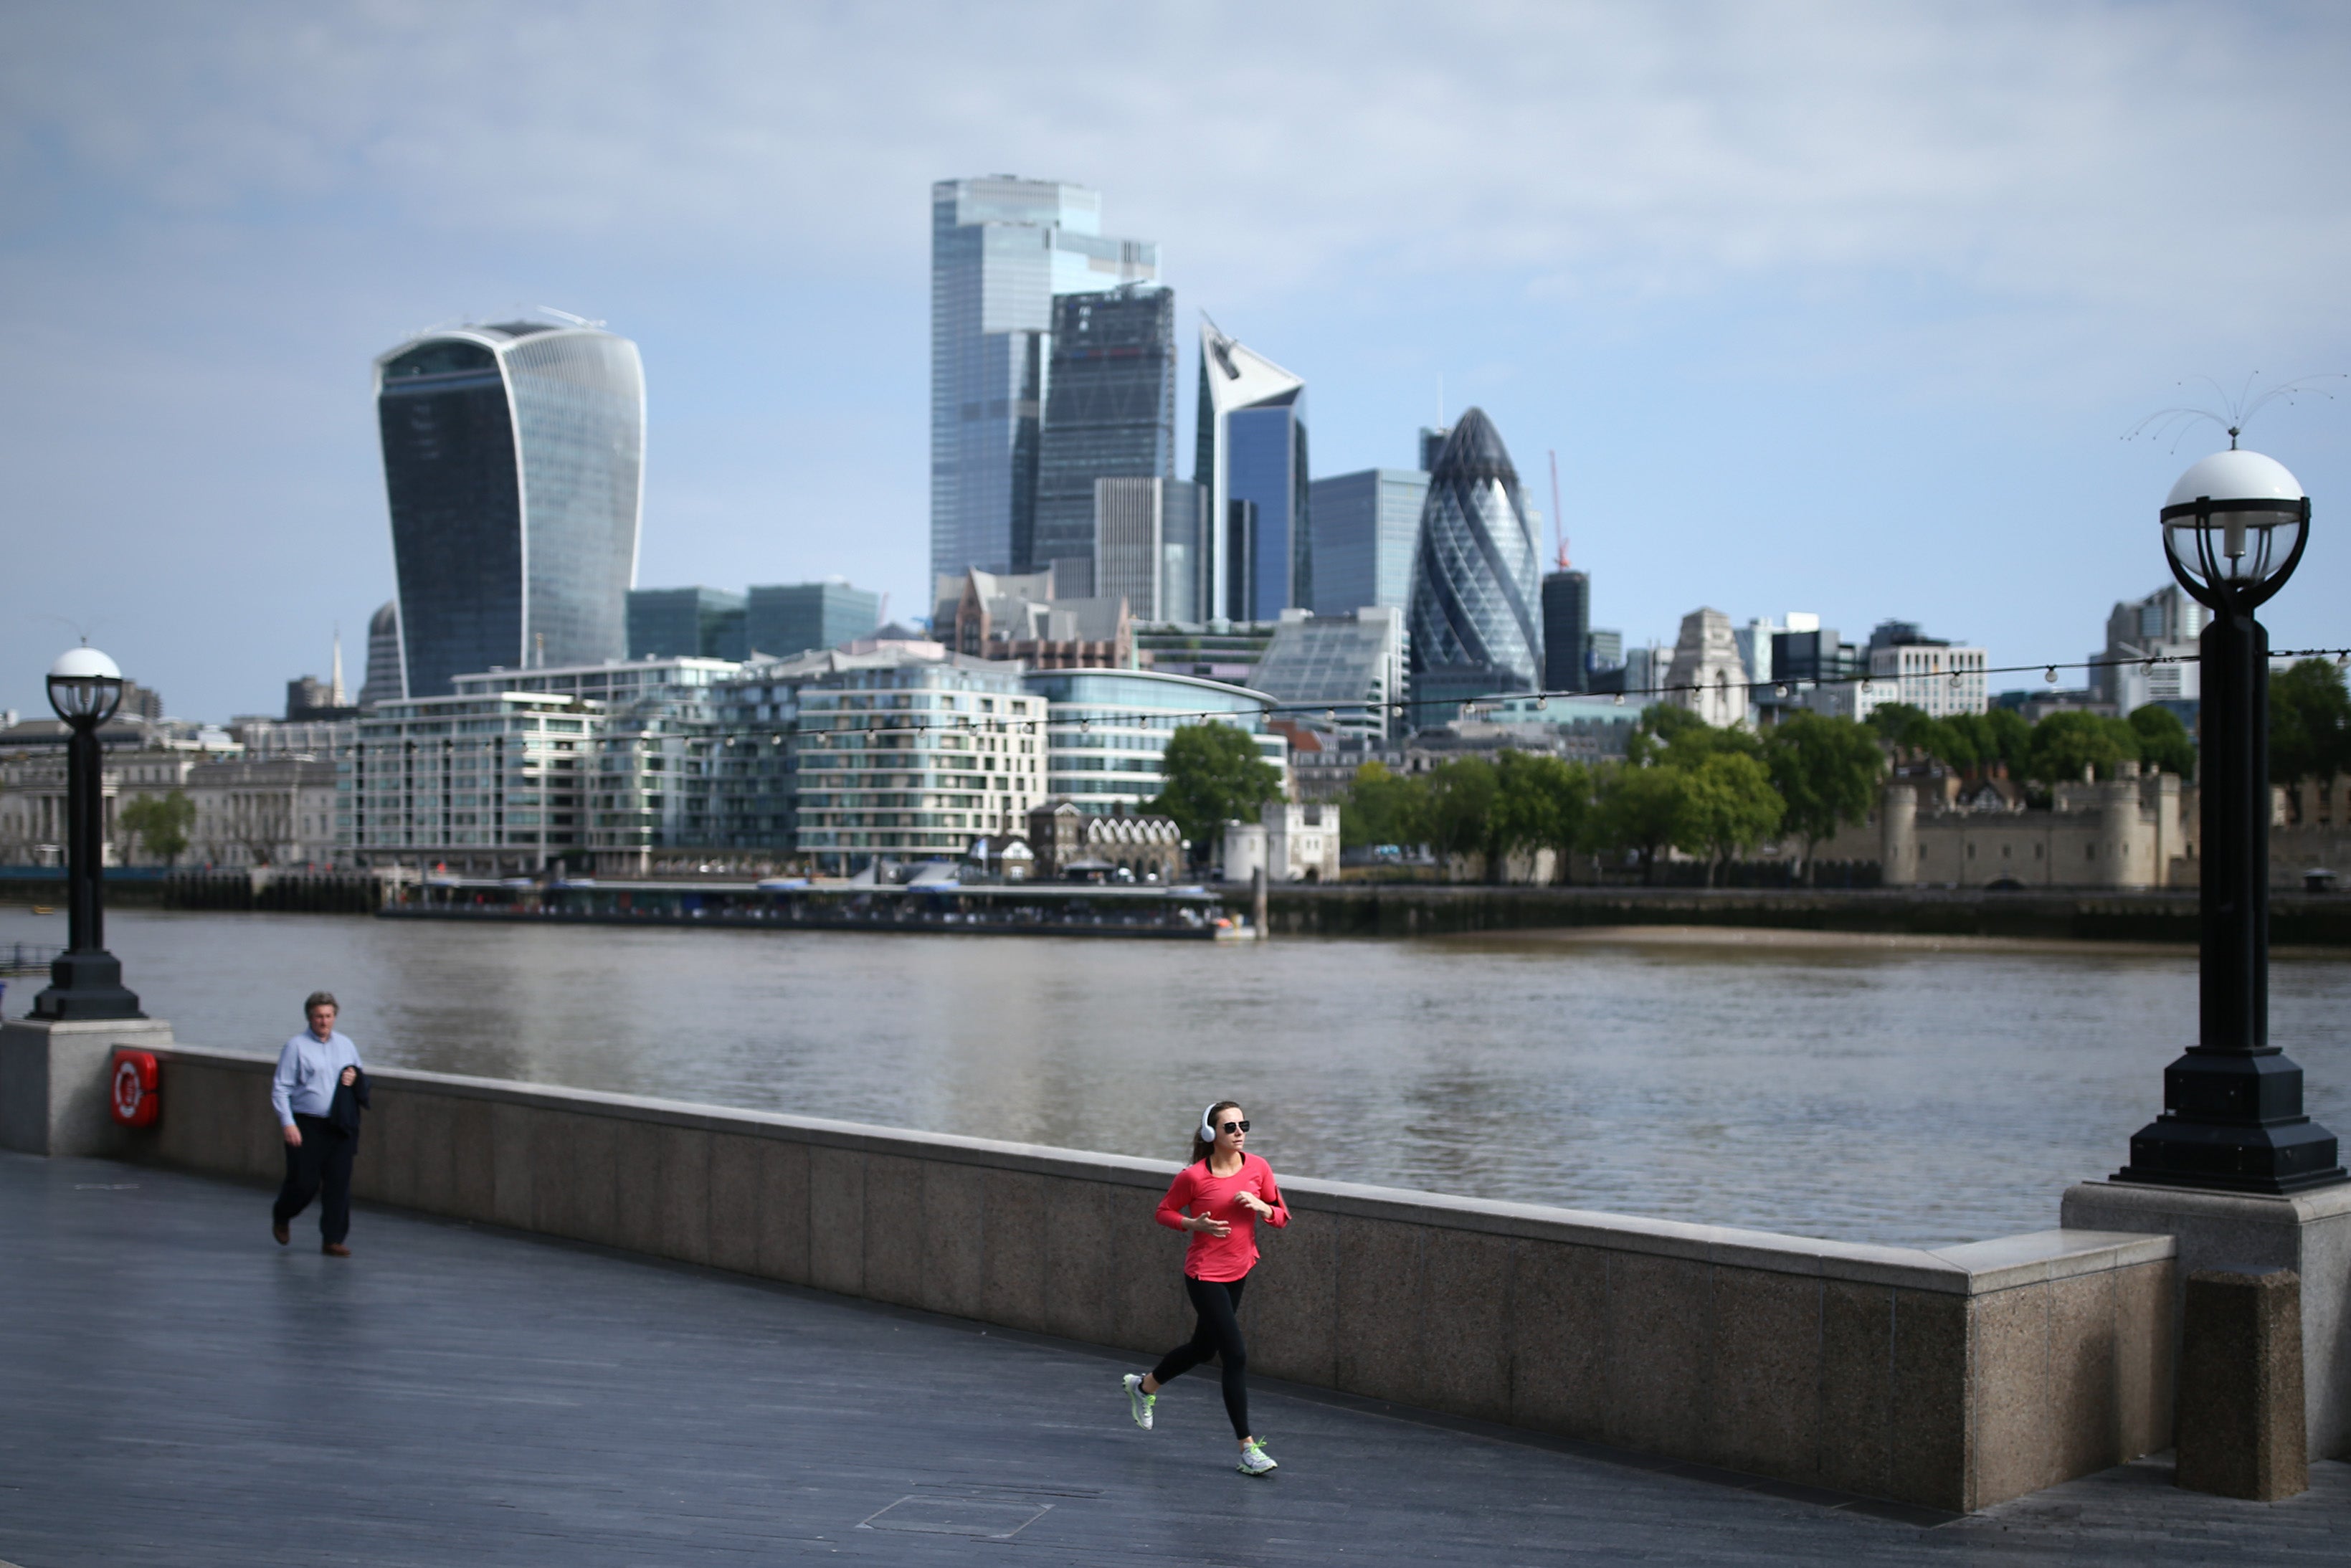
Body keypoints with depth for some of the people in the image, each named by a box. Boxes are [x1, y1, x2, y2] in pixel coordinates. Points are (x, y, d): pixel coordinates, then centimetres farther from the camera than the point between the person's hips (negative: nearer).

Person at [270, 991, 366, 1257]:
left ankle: (333, 1240, 7)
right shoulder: (296, 1046, -1)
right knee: (304, 1183, 0)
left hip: (340, 1127, 4)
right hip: (305, 1127, -4)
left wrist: (355, 1078, -1)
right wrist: (288, 1124, -14)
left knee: (339, 1183, -1)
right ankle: (281, 1218, 31)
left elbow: (363, 1079, 24)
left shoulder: (346, 1045, 14)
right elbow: (280, 1089, -4)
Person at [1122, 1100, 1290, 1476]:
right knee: (1236, 1356, -11)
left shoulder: (1258, 1168, -3)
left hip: (1238, 1272, 6)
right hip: (1205, 1275, -6)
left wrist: (1260, 1206, -17)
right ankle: (1248, 1448, -4)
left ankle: (1144, 1385, 48)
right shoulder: (1193, 1176, -15)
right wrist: (1196, 1224, -19)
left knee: (1203, 1348, 22)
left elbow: (1282, 1217, 4)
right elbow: (1165, 1212, -1)